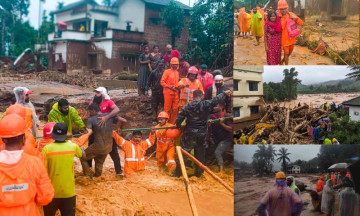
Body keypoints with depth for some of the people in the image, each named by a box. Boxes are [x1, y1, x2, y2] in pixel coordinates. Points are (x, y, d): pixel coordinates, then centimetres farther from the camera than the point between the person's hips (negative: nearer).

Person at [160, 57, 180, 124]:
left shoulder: (178, 73, 14)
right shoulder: (167, 72, 0)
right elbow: (162, 82, -5)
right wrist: (169, 87, -14)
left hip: (176, 93, 5)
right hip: (168, 93, -5)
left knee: (175, 109, 5)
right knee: (167, 109, -1)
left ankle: (172, 123, 15)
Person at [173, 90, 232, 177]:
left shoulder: (187, 107, -8)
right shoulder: (206, 104, -9)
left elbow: (178, 120, -6)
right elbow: (217, 99, 5)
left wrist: (178, 126, 16)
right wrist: (224, 93, 21)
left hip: (189, 135, -1)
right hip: (201, 134, 1)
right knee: (200, 154, 15)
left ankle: (177, 173, 9)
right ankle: (198, 173, 25)